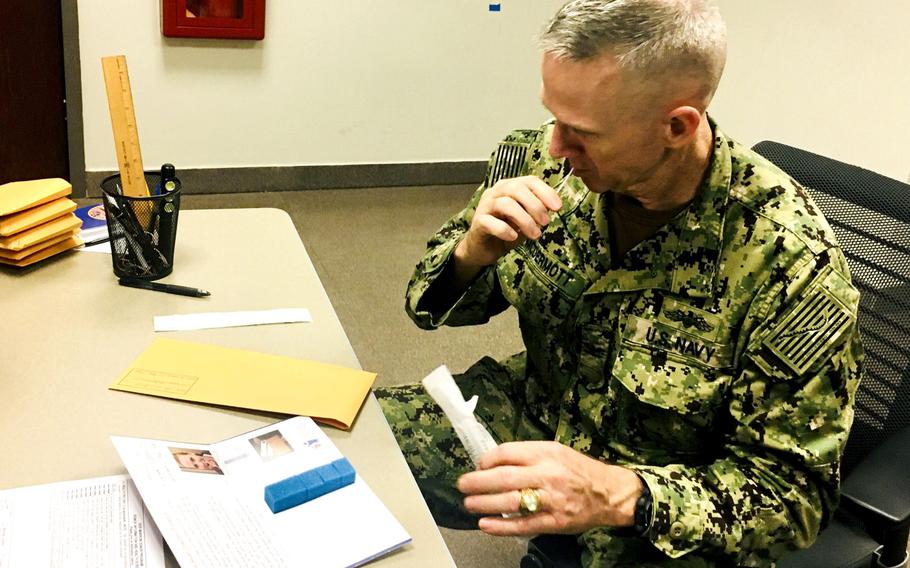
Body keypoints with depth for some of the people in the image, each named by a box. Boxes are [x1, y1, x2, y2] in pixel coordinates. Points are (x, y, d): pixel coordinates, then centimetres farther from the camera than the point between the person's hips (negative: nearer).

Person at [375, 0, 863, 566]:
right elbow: (438, 300, 1)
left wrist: (621, 494, -35)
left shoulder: (790, 259, -25)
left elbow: (795, 489, -18)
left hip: (663, 515, -3)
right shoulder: (547, 161, -13)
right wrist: (471, 254, -23)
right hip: (531, 421, 3)